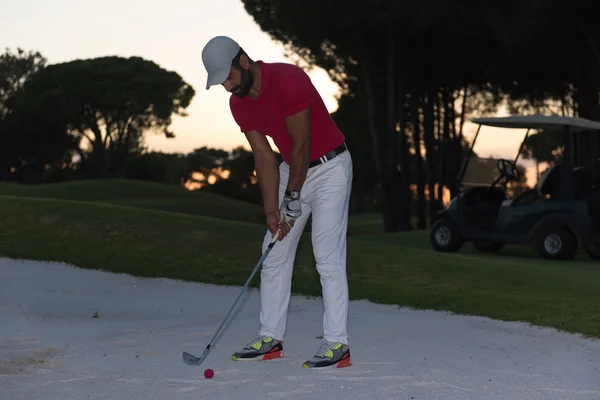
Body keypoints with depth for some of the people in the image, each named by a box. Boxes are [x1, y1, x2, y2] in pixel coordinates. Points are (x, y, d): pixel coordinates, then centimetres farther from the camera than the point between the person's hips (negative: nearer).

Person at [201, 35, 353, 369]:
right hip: (293, 168, 8)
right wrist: (271, 209, -8)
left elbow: (301, 145, -23)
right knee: (275, 253, 7)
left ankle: (337, 345, -11)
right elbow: (264, 157, -1)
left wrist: (293, 199, -16)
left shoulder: (288, 80, -27)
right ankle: (271, 338, 14)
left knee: (328, 255, -13)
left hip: (329, 166, -8)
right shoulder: (239, 103, -2)